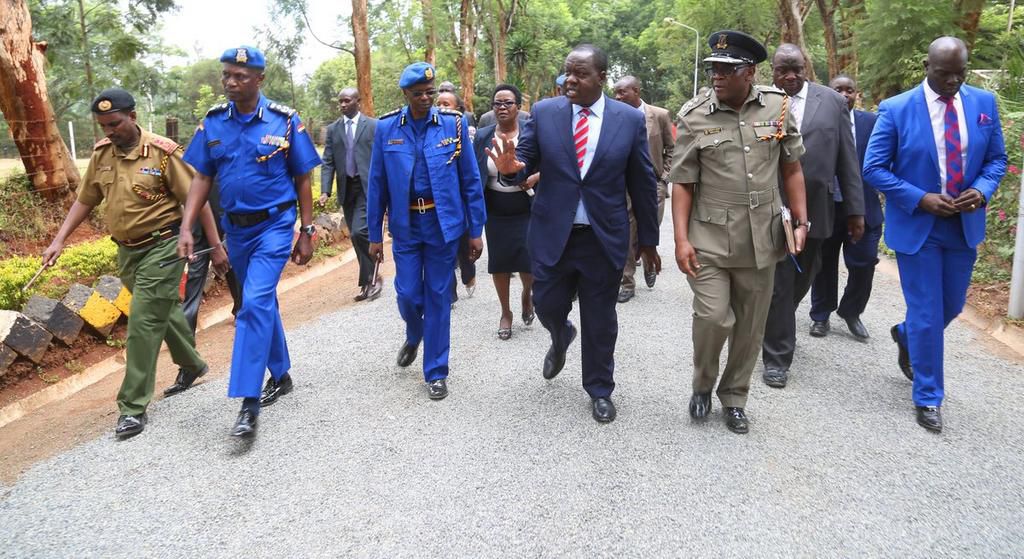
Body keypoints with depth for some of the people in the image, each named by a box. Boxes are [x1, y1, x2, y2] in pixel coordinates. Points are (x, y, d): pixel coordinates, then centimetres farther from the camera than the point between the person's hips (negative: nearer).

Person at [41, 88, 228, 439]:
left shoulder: (162, 151, -15)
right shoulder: (101, 154, 3)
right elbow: (85, 200, 13)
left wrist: (216, 246, -12)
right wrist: (59, 241, 6)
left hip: (162, 247, -6)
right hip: (127, 250, 6)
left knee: (144, 321, -8)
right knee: (164, 310, 21)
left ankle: (133, 406, 0)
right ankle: (192, 364, 43)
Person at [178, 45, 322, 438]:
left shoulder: (285, 121, -8)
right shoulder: (213, 123, 1)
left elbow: (302, 180, -2)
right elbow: (202, 179, 4)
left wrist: (306, 233, -3)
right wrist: (186, 228, -7)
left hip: (274, 225, -5)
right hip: (235, 228, 5)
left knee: (256, 303, -17)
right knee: (261, 303, 16)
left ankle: (249, 403, -13)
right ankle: (280, 375, 35)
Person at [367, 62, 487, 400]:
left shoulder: (454, 124, -3)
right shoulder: (386, 128, 0)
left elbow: (470, 180, -1)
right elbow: (377, 185, 4)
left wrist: (476, 230, -2)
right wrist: (374, 234, 4)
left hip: (443, 223, -1)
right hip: (405, 225, 1)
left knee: (438, 296, 5)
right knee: (408, 294, 3)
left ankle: (436, 372, 19)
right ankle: (413, 337, 39)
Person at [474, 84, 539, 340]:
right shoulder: (483, 136, 3)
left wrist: (536, 177, -19)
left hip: (526, 210, -2)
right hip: (495, 213, 2)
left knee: (528, 263, -5)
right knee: (499, 262, 7)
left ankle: (527, 295, 30)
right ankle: (505, 312, 26)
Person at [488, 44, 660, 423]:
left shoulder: (630, 120, -4)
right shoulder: (543, 113, -3)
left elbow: (643, 184, 2)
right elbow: (526, 163, 0)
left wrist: (648, 239, 6)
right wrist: (511, 168, -25)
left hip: (604, 237, -1)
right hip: (552, 234, 1)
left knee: (600, 319, 10)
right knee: (547, 305, 11)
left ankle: (600, 390, 30)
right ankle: (561, 339, 48)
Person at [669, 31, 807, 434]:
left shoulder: (779, 106, 1)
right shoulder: (693, 115, -5)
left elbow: (791, 169, 9)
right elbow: (682, 183, -3)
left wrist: (800, 222, 3)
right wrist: (681, 239, -11)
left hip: (761, 238, 3)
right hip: (709, 238, -2)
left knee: (750, 325, 10)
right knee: (712, 317, -11)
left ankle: (734, 397, 29)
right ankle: (703, 385, 18)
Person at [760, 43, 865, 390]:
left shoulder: (832, 101, 5)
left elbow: (847, 158, 5)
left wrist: (855, 208, 2)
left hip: (815, 209, 3)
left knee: (801, 281, 15)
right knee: (778, 284, 1)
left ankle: (775, 328, 40)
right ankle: (776, 356, 12)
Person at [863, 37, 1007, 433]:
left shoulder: (984, 103, 2)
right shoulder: (896, 109, -10)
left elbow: (997, 158, 9)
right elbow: (873, 169, -10)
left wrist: (983, 190, -12)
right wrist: (921, 200, -19)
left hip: (964, 225, 4)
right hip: (916, 225, -4)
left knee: (952, 306, 15)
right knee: (927, 314, 0)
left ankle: (906, 336, 48)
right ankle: (928, 398, 14)